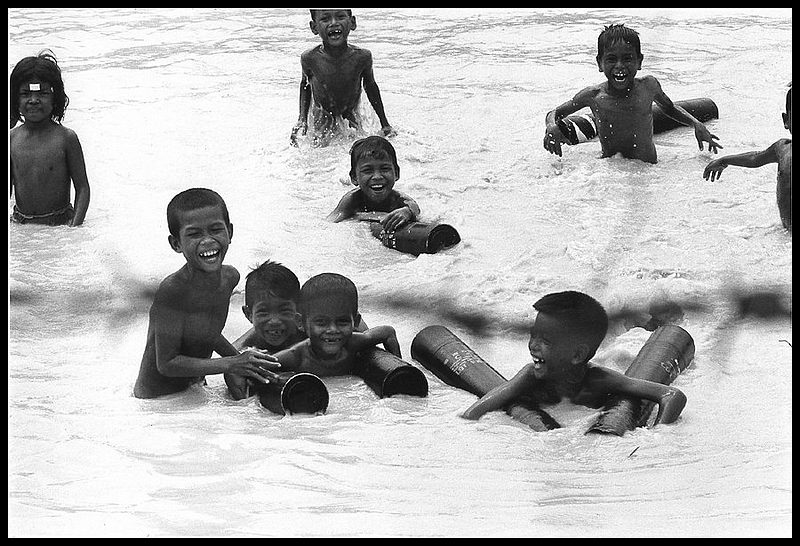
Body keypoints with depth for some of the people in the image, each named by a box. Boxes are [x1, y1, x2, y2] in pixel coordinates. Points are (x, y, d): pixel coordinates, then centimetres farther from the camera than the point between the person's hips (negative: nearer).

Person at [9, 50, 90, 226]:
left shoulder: (66, 137, -5)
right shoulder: (12, 138, 3)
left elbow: (82, 188, -4)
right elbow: (7, 187, 9)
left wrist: (75, 226, -15)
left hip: (60, 223, -2)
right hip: (20, 225, 2)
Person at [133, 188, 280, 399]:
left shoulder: (230, 277, -2)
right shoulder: (172, 291, -26)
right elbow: (167, 363, -23)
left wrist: (243, 361, 4)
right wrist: (231, 364, -25)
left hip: (194, 389, 8)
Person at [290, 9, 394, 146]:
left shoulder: (362, 57, -29)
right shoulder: (309, 59, -28)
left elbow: (370, 86, -8)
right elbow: (305, 85, -4)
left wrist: (385, 124, -1)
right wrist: (302, 120, -10)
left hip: (351, 113, 1)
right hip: (322, 113, 0)